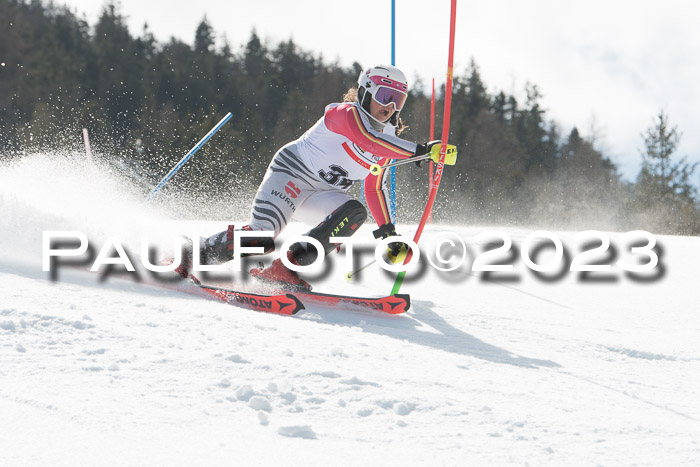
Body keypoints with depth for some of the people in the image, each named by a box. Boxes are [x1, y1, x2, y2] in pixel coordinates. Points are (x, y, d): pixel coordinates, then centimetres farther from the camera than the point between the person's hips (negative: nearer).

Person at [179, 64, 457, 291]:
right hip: (291, 172, -7)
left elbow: (374, 189, 19)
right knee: (261, 238, -26)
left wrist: (387, 231, 10)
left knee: (354, 213, -26)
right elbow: (370, 141, -36)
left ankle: (283, 270, -29)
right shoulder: (347, 114, -15)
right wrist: (422, 150, -44)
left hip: (322, 196, 7)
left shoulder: (388, 142, 9)